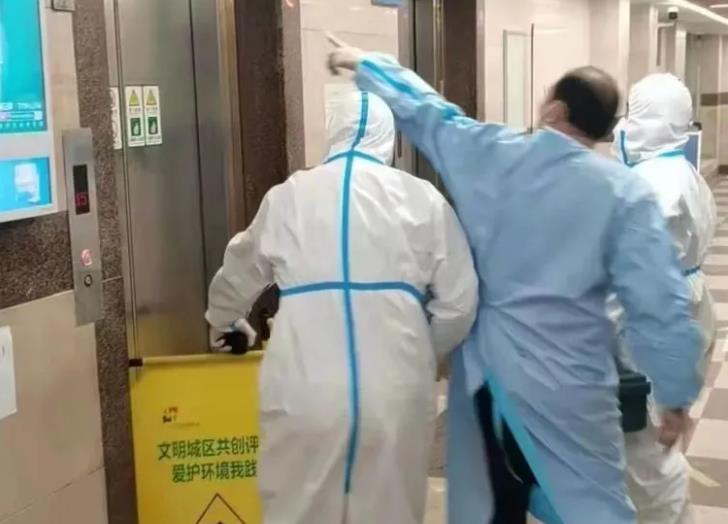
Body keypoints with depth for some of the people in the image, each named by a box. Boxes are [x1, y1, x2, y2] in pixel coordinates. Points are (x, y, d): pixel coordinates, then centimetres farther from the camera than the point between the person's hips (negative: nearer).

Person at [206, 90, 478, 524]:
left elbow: (238, 278, 24)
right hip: (396, 397, 0)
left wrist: (224, 322, 45)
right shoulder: (423, 200, 3)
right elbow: (459, 305, 3)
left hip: (305, 398, 1)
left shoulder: (287, 197, 8)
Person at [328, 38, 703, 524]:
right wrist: (677, 394, -2)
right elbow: (661, 304, -13)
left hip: (487, 370, 3)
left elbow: (425, 112, 12)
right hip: (568, 383, -3)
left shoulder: (492, 154, -4)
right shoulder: (626, 192, -10)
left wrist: (365, 62, 29)